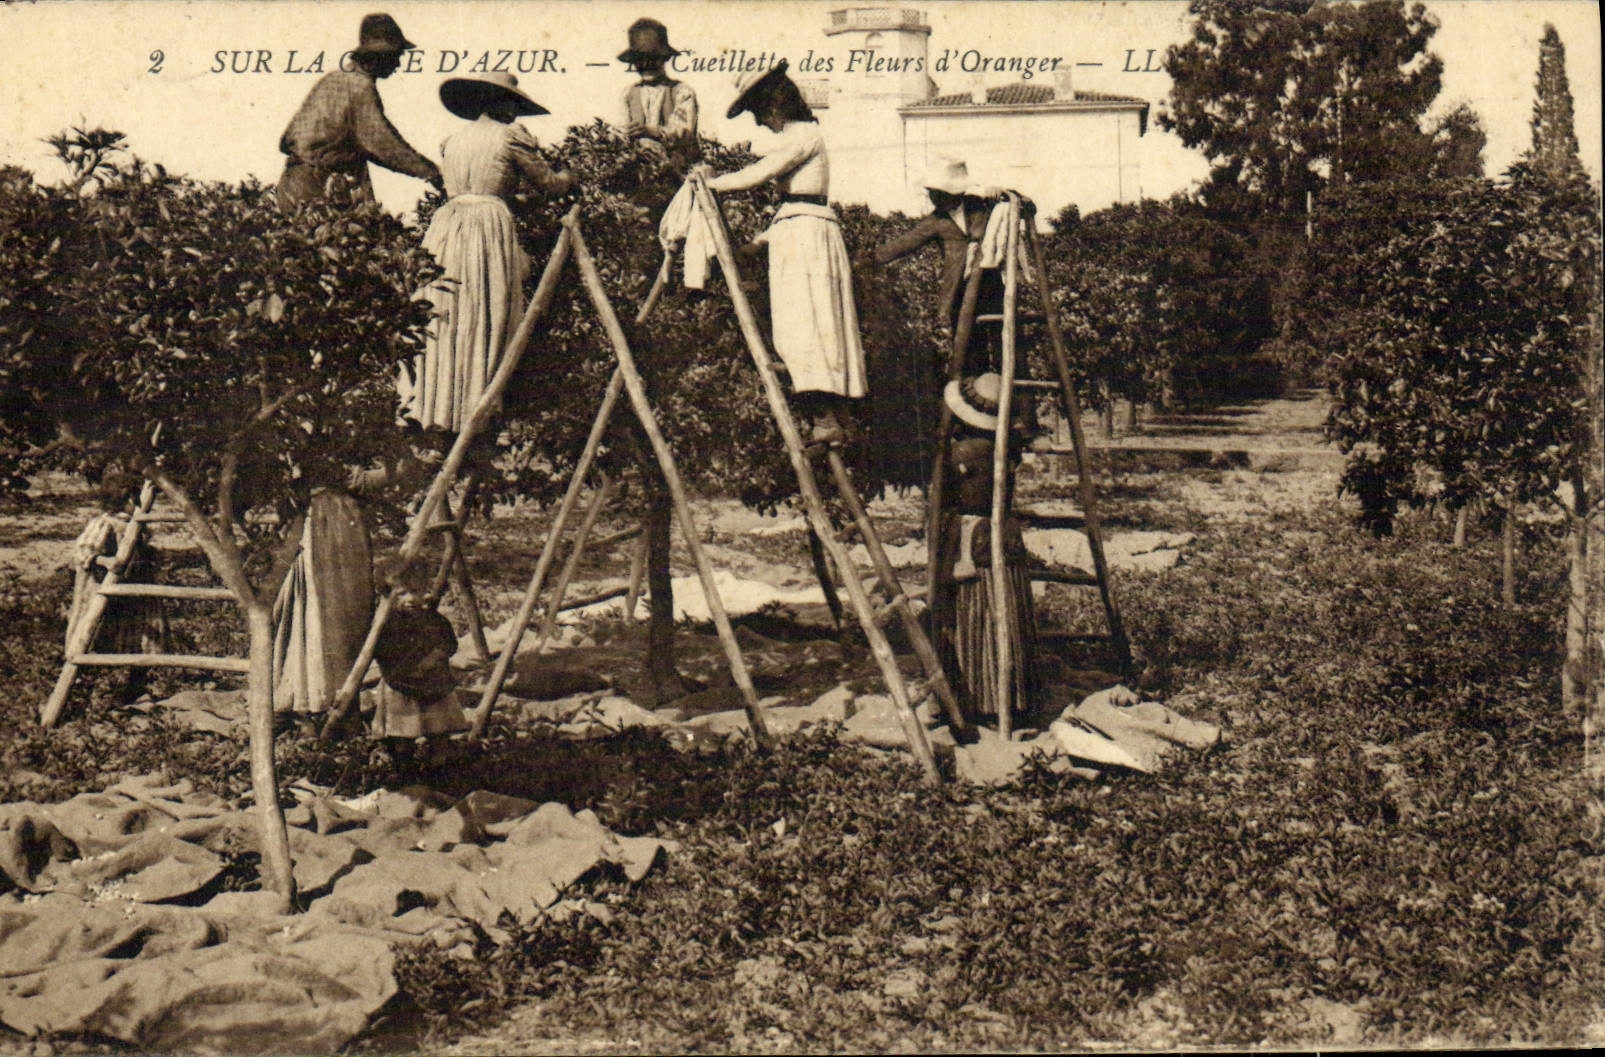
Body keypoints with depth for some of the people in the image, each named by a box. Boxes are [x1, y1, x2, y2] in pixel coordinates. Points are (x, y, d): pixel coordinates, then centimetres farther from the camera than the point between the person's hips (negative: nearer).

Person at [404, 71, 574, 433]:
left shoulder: (454, 138, 16)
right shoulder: (510, 136, -2)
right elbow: (546, 182, 6)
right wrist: (571, 178, 28)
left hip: (447, 224, 6)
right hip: (490, 226, -6)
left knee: (442, 319, 8)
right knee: (484, 319, -2)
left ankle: (431, 402, 9)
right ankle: (475, 407, -2)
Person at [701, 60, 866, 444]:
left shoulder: (803, 134, -7)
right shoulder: (798, 136, 23)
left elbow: (758, 174, -15)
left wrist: (711, 182, -2)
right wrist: (765, 235, 28)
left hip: (804, 234, -10)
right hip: (798, 235, 10)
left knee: (804, 323, -16)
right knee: (819, 324, 4)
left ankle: (826, 420, -23)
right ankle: (837, 418, 2)